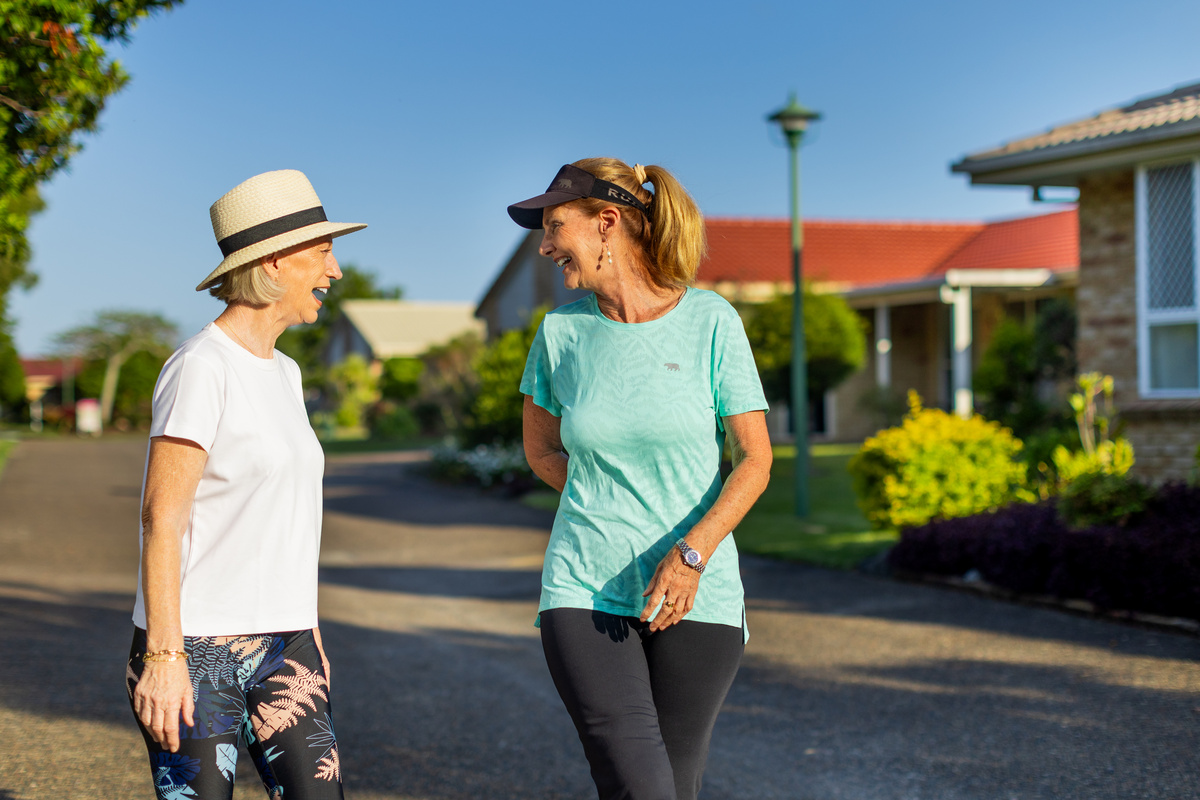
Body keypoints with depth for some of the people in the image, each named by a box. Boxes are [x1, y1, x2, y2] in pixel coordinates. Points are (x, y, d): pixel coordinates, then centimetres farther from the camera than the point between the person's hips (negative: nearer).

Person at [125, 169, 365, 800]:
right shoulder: (199, 369, -12)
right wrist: (163, 657, -20)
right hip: (196, 651, -7)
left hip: (281, 647, 7)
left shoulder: (281, 372, 13)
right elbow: (160, 517, -16)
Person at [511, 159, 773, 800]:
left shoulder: (711, 322, -4)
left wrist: (692, 553, -17)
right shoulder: (562, 331, 3)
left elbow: (755, 459, -4)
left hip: (697, 596, -1)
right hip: (585, 591, 1)